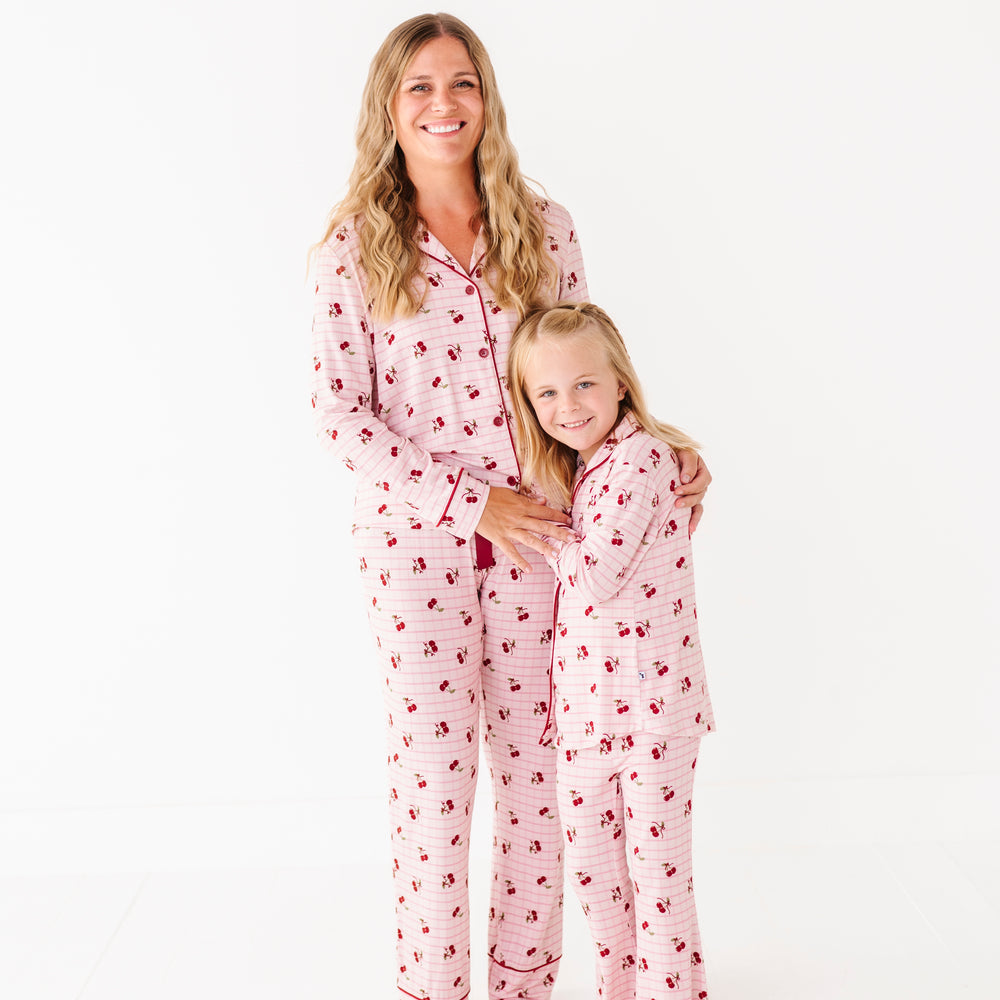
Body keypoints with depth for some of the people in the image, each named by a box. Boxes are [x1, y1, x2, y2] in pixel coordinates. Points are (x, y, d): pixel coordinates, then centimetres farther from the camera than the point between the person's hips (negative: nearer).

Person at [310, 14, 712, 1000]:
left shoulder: (544, 228, 4)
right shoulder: (354, 246, -3)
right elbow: (339, 412, -7)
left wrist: (665, 446, -4)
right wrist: (469, 501, -14)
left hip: (537, 530, 3)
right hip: (417, 537, -2)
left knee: (537, 764, 10)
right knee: (432, 763, 5)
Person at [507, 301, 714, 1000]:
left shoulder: (640, 456, -17)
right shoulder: (576, 467, 10)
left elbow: (592, 578, -22)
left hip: (653, 696, -8)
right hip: (586, 697, 8)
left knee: (656, 864, 6)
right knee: (590, 856, 18)